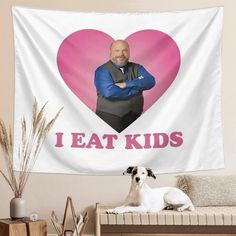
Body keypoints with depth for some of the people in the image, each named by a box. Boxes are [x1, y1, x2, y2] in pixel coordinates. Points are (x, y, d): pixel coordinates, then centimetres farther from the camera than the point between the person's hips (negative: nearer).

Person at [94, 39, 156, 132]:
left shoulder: (136, 68, 8)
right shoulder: (102, 71, -7)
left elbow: (150, 81, -9)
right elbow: (109, 92, -24)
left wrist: (126, 84, -20)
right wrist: (137, 88, -11)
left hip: (135, 118, 4)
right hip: (109, 119, -4)